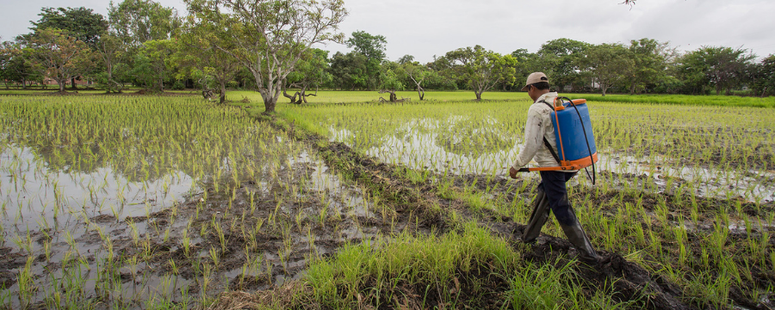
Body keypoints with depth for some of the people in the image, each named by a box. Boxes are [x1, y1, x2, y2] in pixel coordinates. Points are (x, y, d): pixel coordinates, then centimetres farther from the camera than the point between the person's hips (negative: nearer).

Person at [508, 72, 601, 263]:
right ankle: (529, 235, 33)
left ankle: (587, 253, 8)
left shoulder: (537, 109, -16)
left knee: (561, 209, 1)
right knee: (544, 194, 22)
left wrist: (516, 166, -6)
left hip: (553, 166, -8)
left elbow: (531, 145, -18)